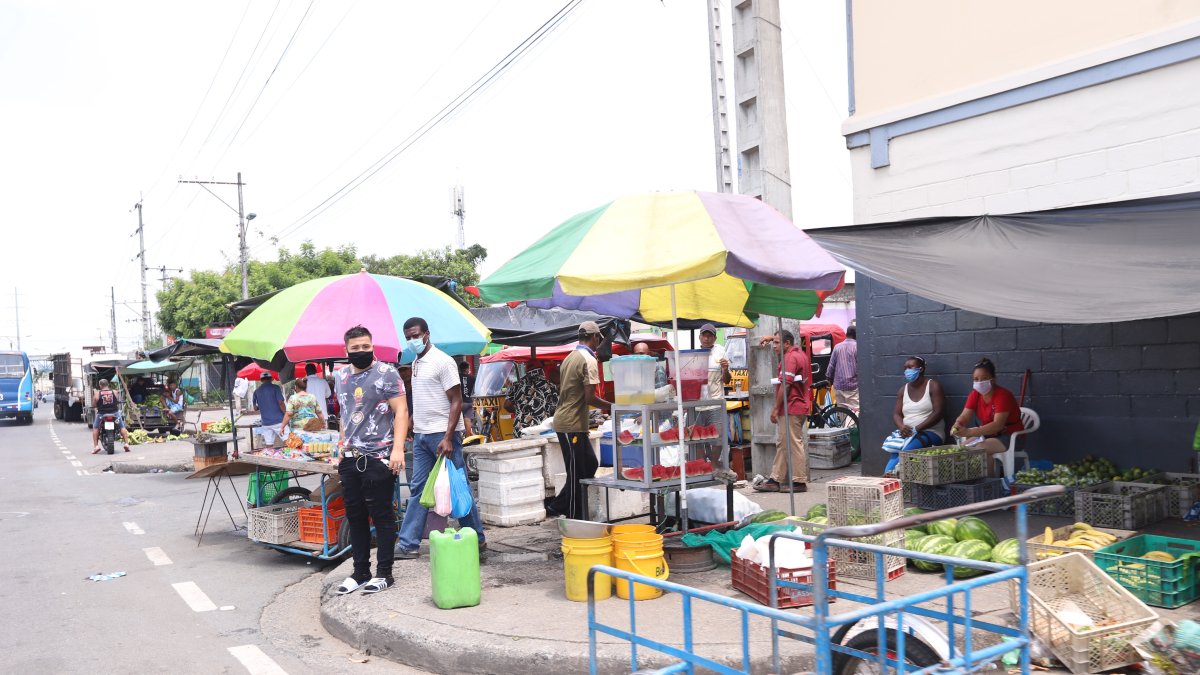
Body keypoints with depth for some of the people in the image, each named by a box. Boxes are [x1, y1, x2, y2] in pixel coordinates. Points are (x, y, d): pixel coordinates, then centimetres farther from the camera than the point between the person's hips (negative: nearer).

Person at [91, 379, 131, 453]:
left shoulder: (97, 393, -7)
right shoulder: (114, 392, -2)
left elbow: (93, 405, -4)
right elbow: (118, 401, 5)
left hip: (102, 414, -1)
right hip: (115, 412, 1)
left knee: (95, 428, 18)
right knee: (122, 427, 15)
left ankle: (96, 446, 6)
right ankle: (126, 443, 4)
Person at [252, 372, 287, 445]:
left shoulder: (256, 392, 9)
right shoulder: (275, 388, -4)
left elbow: (255, 408, 14)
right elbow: (281, 403, -11)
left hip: (266, 423, 4)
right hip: (278, 421, -4)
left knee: (269, 445, 5)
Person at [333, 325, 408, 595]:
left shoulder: (386, 373, -5)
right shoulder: (340, 376, 14)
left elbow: (400, 411, -9)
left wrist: (397, 448, -18)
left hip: (378, 458, -6)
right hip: (350, 459, 6)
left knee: (382, 516, 0)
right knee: (355, 516, 11)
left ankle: (384, 573, 9)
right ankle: (360, 572, 21)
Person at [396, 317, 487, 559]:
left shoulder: (442, 361, -10)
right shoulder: (415, 363, 14)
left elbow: (457, 402, -14)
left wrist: (447, 437, -21)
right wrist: (413, 429, 16)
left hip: (443, 435, -7)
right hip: (421, 436, 7)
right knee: (418, 489, 7)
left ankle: (476, 538, 12)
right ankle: (409, 544, 9)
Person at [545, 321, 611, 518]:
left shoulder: (570, 357, 14)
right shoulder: (589, 361, -15)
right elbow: (590, 398, -21)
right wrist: (610, 406, -5)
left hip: (563, 419, 9)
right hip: (573, 424, -9)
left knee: (590, 464, 16)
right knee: (577, 473, -1)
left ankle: (556, 505, 20)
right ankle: (575, 519, 6)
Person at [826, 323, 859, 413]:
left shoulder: (837, 347, 5)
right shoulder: (857, 347, -6)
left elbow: (831, 366, 7)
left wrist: (829, 380, 18)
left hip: (838, 386, 4)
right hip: (853, 385, -4)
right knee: (855, 410, -7)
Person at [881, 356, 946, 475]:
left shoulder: (933, 386, -1)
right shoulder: (903, 390, 16)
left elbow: (939, 412, -10)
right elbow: (896, 413, 12)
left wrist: (917, 428, -18)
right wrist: (901, 426, -13)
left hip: (930, 432, -4)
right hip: (907, 433, 4)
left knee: (907, 450, -35)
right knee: (894, 451, -29)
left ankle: (889, 472, -40)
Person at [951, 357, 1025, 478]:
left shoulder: (1003, 395, -22)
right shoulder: (975, 394, -1)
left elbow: (998, 425, -32)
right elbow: (964, 416, -7)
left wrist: (968, 432, -43)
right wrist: (958, 426, -34)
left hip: (1010, 437, -6)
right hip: (988, 435, 6)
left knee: (981, 448, -30)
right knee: (963, 447, -19)